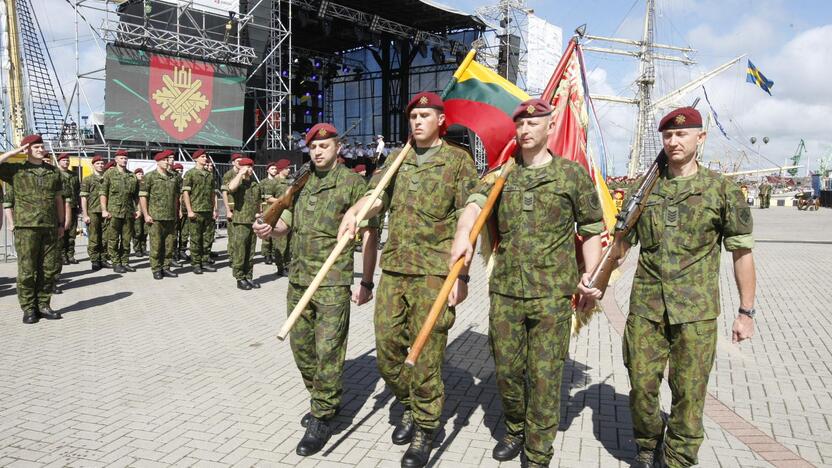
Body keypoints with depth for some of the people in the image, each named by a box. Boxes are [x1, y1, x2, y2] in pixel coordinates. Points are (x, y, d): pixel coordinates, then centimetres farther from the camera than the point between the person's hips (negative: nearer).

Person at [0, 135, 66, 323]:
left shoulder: (53, 172, 14)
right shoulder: (16, 170, 6)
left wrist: (61, 224, 13)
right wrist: (15, 151, -5)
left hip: (50, 227, 3)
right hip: (26, 227, -3)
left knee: (50, 268, 5)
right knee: (27, 269, -1)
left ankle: (43, 305, 17)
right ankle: (28, 309, 9)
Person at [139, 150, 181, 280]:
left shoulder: (173, 178, 14)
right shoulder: (149, 177, -2)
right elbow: (142, 196, -5)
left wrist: (176, 213, 16)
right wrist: (146, 215, -10)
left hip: (171, 217, 5)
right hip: (155, 217, -5)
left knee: (169, 244, 7)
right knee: (156, 245, -1)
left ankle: (166, 268, 16)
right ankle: (156, 270, 7)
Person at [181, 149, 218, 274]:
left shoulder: (210, 175, 14)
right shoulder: (190, 173, -1)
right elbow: (185, 192, -6)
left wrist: (214, 209, 11)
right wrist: (189, 210, -13)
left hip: (208, 211, 5)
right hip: (196, 211, -5)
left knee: (207, 239, 7)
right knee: (195, 239, -1)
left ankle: (205, 262, 15)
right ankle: (196, 264, 5)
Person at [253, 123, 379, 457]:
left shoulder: (352, 182, -5)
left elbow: (369, 235, -6)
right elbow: (287, 220, 16)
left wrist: (366, 282, -9)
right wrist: (270, 229, -9)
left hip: (332, 282, -7)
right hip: (298, 279, 7)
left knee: (327, 350, -3)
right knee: (301, 346, 15)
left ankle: (322, 419, 11)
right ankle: (322, 400, 35)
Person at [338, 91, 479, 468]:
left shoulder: (459, 160, 0)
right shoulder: (398, 159, 15)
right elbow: (377, 195, 3)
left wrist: (460, 273, -11)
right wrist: (353, 211, -20)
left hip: (434, 271, -5)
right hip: (393, 267, 5)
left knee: (425, 354, 0)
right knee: (387, 348, 9)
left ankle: (424, 430, 19)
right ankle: (409, 407, 34)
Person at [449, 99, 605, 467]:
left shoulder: (573, 173, 5)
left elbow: (591, 229, 9)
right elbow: (476, 202, -10)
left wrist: (590, 275, -1)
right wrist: (463, 232, -31)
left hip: (552, 293, -3)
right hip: (504, 290, 3)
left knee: (545, 375, 2)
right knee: (506, 369, 13)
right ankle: (515, 431, 39)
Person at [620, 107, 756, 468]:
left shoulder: (722, 189, -1)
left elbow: (742, 252, 1)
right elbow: (622, 243, 11)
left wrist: (746, 311, 0)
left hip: (696, 311, -2)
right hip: (645, 308, 2)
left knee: (688, 392, 5)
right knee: (641, 385, 8)